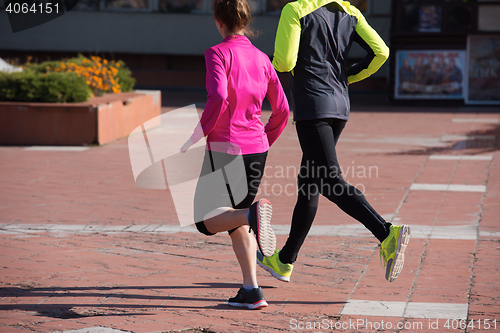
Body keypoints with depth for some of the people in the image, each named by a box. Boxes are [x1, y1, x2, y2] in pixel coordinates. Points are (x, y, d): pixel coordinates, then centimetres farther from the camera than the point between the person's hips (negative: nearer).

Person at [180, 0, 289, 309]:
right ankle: (251, 291, 7)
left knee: (207, 221, 5)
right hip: (257, 149, 6)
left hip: (224, 148, -6)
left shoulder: (218, 54, -8)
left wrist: (199, 134, -11)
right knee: (234, 218, 17)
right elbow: (282, 110, 10)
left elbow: (218, 98, -23)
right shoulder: (262, 58, 9)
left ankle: (253, 213, -26)